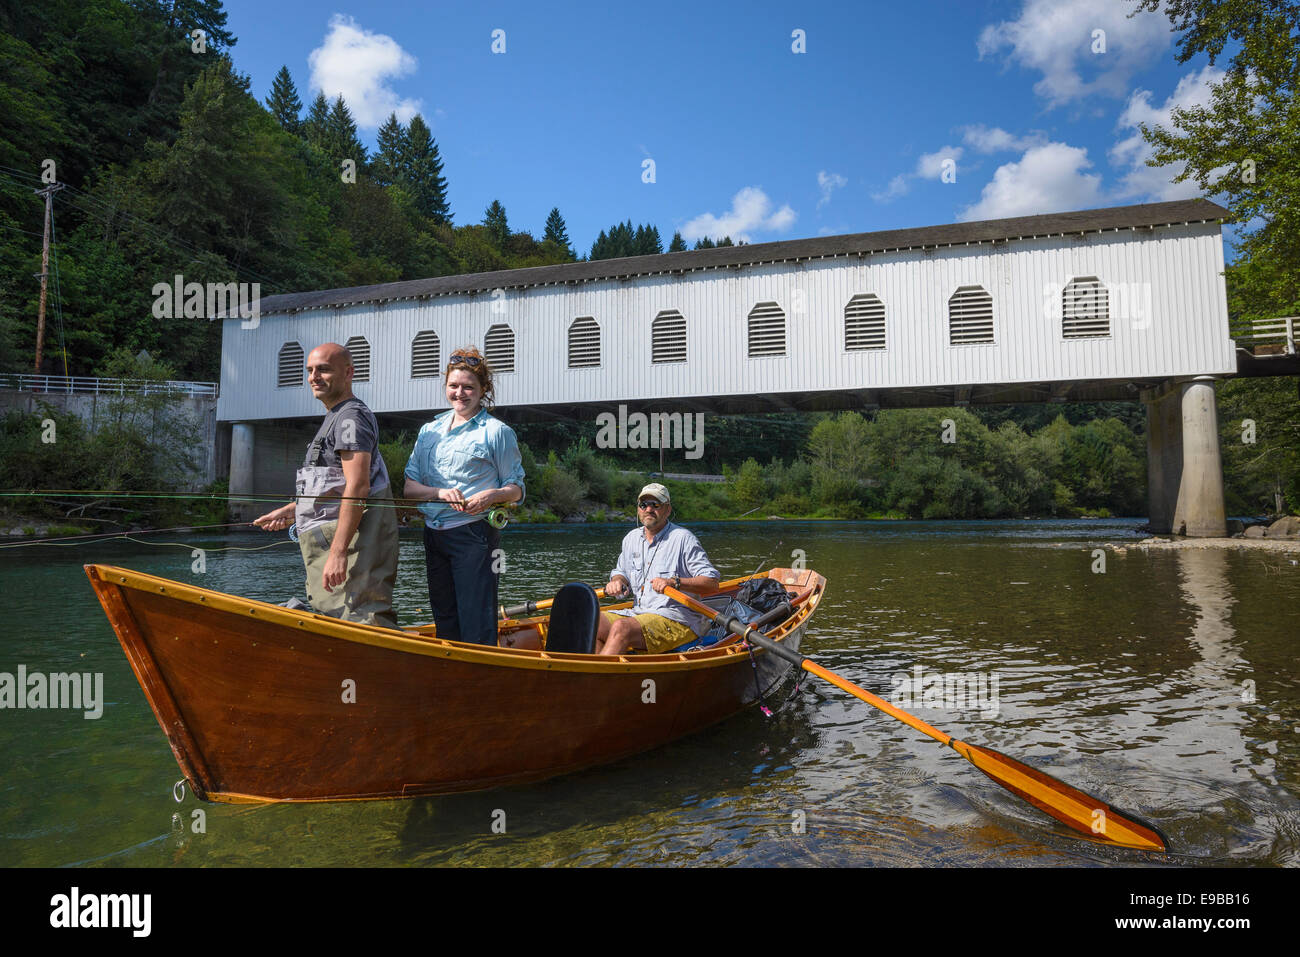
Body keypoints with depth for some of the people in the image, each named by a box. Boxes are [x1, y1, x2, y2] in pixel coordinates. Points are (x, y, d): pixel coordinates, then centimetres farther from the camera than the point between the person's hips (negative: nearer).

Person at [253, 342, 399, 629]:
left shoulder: (351, 416, -12)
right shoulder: (335, 418, 23)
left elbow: (357, 487, -23)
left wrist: (338, 552, -27)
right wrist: (291, 510, 26)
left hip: (351, 537, -11)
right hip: (331, 540, 11)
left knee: (360, 621, -15)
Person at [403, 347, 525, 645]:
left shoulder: (496, 432, 0)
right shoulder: (429, 431, 14)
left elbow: (516, 489, 1)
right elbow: (410, 487, 8)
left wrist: (492, 495, -21)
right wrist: (441, 493, -11)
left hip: (474, 534, -5)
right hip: (433, 534, 5)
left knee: (477, 627, -6)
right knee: (445, 623, 13)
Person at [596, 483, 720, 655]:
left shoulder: (683, 539, -6)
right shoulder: (631, 538, 14)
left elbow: (712, 584, -11)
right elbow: (621, 572, 29)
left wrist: (674, 582, -25)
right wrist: (617, 581, 4)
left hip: (678, 620, -7)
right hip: (639, 613, 7)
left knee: (621, 628, -31)